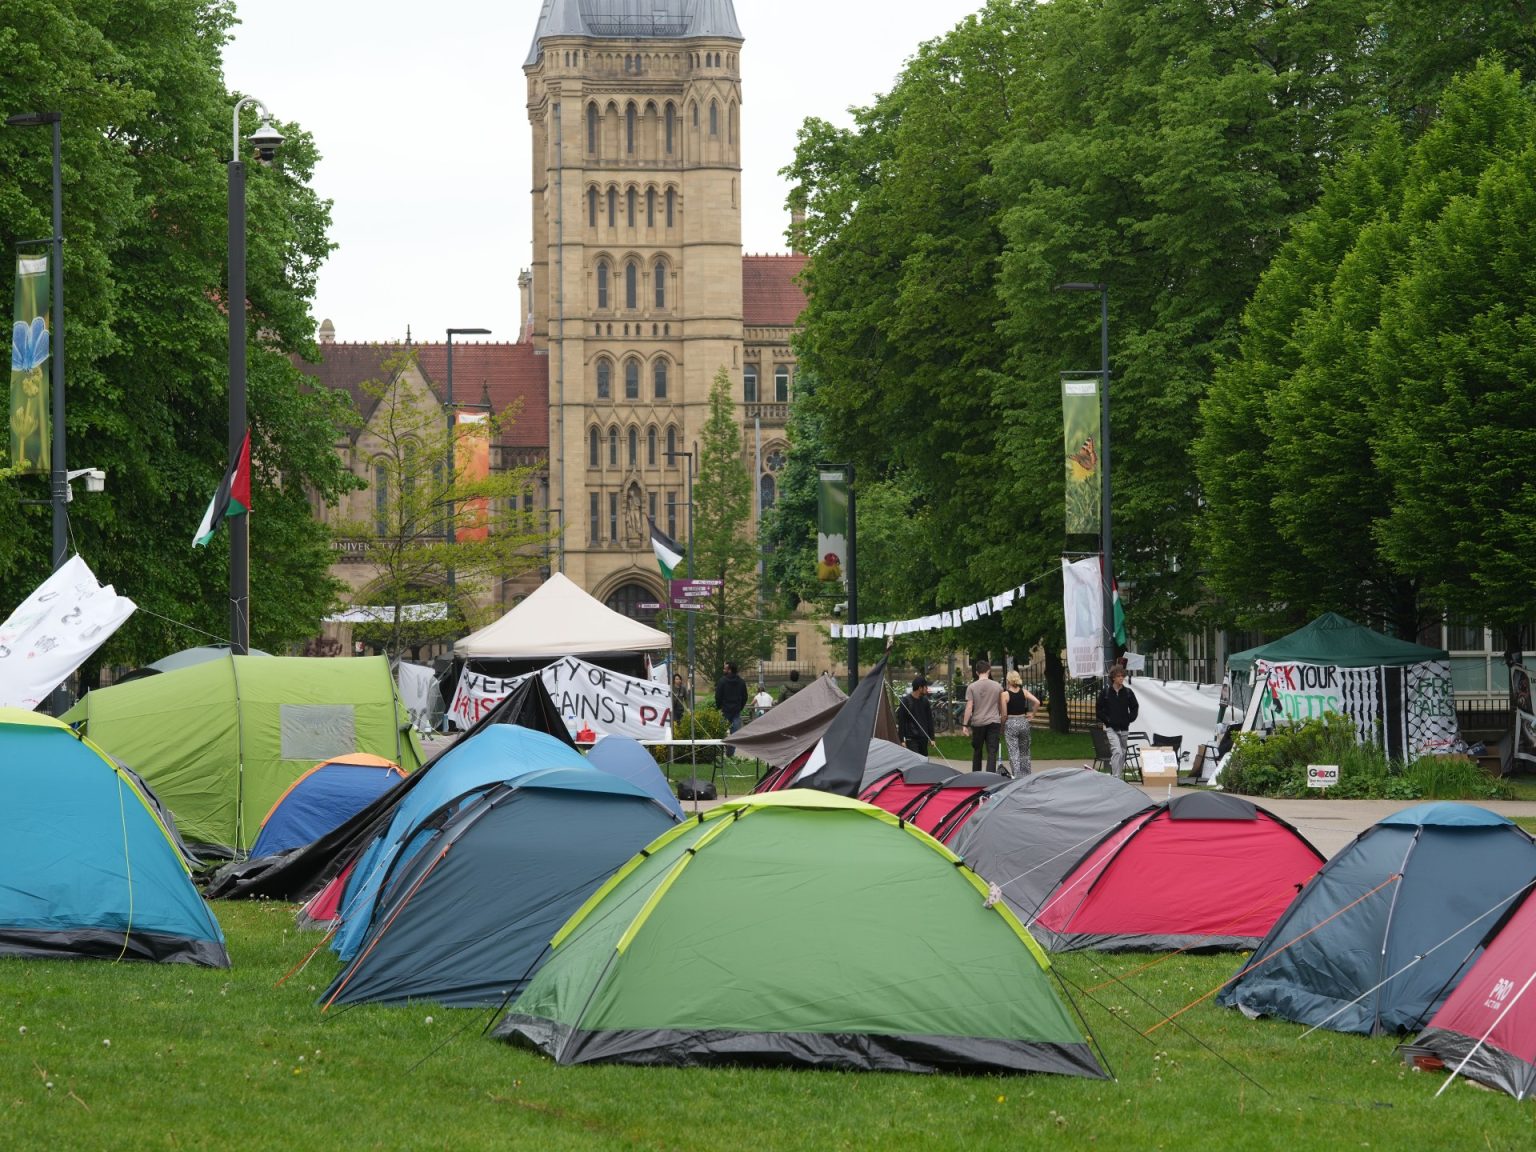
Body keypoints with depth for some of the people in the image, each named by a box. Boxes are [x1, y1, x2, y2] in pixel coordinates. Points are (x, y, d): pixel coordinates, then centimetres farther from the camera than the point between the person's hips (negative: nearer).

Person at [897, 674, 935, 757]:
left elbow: (929, 720, 13)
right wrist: (902, 740, -10)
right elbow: (900, 721, -7)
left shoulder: (925, 701, 6)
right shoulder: (906, 701, -9)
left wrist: (931, 738, 9)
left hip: (923, 738, 5)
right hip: (911, 738, -5)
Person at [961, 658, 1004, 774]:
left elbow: (969, 707, -8)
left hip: (978, 722, 0)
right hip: (994, 722, 0)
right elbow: (1001, 707, 8)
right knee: (992, 753, -2)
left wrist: (965, 725, -6)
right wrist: (1003, 723, 19)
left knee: (977, 751, 14)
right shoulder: (997, 686, 2)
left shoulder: (972, 687, -4)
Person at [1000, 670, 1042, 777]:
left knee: (1013, 752, -2)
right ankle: (1026, 775, 22)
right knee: (1024, 752, 17)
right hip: (1023, 722, 4)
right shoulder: (1024, 692, 0)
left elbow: (1004, 714, -10)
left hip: (1010, 724, -4)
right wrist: (1031, 714, 4)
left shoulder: (1005, 694, -10)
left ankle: (1016, 775, -10)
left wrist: (1002, 727, 2)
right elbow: (1037, 702, -9)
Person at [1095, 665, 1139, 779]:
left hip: (1124, 728, 4)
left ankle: (1119, 777, 21)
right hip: (1111, 728, -4)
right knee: (1117, 751, -19)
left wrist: (1130, 719, 3)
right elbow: (1098, 709, 3)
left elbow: (1135, 707, 15)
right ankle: (1116, 778, -23)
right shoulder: (1105, 691, -2)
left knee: (1123, 753, 10)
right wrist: (1106, 720, -6)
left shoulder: (1128, 692, 5)